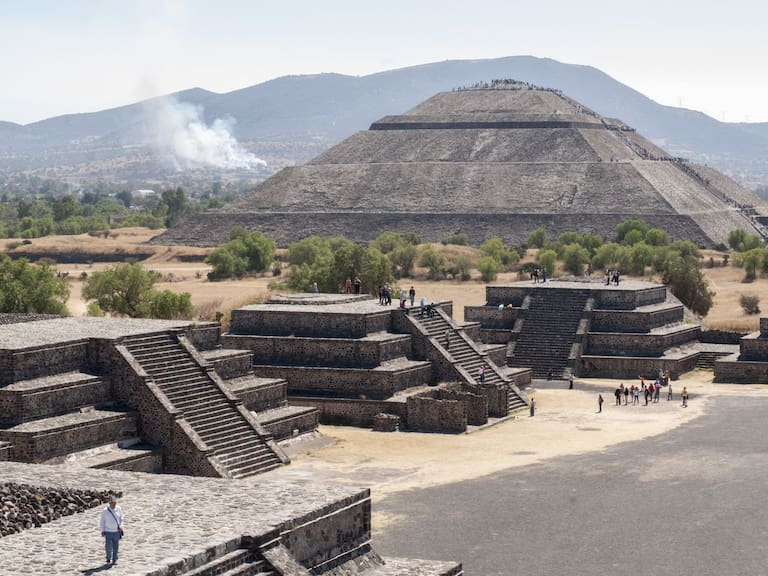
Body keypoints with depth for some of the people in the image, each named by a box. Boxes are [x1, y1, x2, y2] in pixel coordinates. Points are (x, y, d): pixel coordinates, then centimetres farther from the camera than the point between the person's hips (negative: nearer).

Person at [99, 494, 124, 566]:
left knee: (116, 546, 6)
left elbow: (122, 518, 10)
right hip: (108, 531, -2)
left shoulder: (119, 509, -3)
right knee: (108, 546, -7)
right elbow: (102, 521, 0)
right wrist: (102, 530, -1)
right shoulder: (105, 511, -10)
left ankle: (114, 560, 20)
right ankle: (108, 559, 16)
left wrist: (120, 526, -4)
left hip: (116, 531, 2)